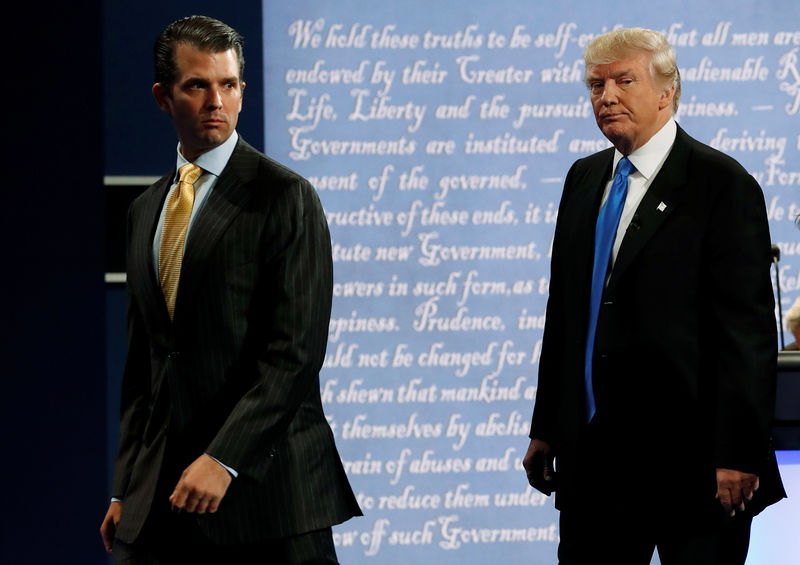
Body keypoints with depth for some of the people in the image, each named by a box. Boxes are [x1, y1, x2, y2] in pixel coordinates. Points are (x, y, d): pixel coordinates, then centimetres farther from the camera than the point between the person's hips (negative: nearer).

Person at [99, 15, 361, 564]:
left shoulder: (285, 197, -4)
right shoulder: (146, 211, 17)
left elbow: (295, 352, -12)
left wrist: (224, 460, -19)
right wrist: (126, 489, 13)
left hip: (264, 483, -5)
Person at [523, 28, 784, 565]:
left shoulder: (722, 183, -8)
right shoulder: (585, 179, 14)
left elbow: (748, 326, -12)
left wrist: (737, 455, -17)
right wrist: (544, 429, 14)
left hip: (690, 455, -6)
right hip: (593, 456, 6)